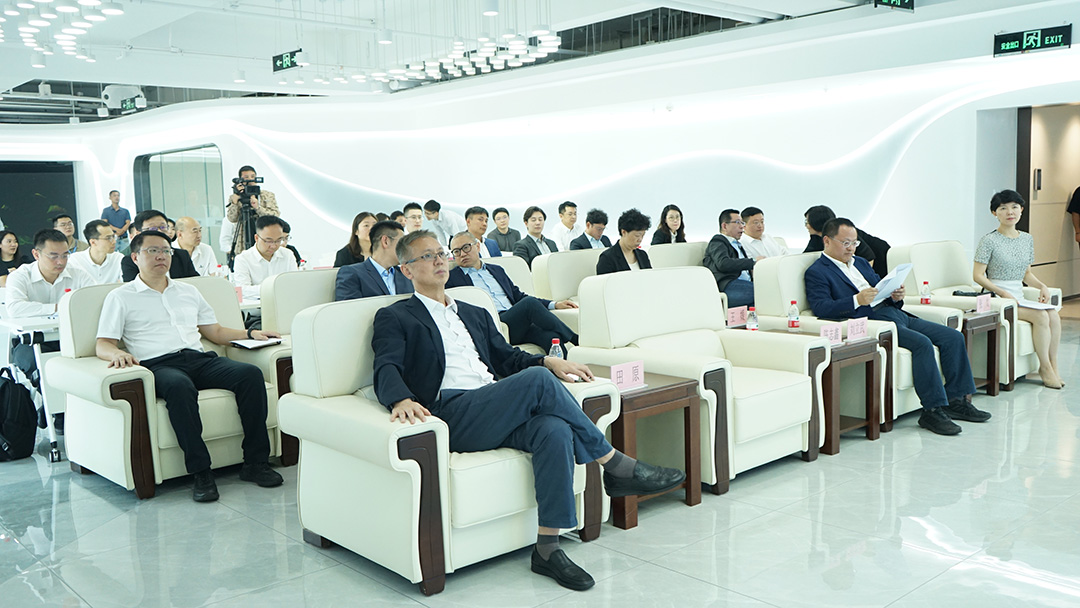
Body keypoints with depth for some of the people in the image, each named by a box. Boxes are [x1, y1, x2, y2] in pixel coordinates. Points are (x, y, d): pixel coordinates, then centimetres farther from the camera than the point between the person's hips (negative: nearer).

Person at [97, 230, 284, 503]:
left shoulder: (188, 291, 29)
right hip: (159, 365, -4)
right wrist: (117, 354, -18)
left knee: (250, 373, -25)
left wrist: (251, 334, 12)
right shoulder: (120, 298, 16)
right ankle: (201, 472, -36)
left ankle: (255, 462, -24)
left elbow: (216, 332, 29)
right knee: (180, 387, -41)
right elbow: (103, 345, 6)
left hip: (199, 358, 4)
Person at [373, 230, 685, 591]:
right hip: (451, 415, -5)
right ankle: (616, 466, -17)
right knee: (538, 380, -29)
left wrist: (549, 362, 3)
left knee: (554, 429, -29)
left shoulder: (476, 315, 31)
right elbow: (386, 370, -3)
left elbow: (507, 358, 25)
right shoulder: (395, 318, 13)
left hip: (497, 415, 6)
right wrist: (402, 400, -27)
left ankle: (547, 548, -24)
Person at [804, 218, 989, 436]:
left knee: (953, 337, -3)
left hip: (895, 313, 9)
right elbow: (820, 308, -16)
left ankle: (956, 400, 3)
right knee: (922, 343, -29)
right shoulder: (816, 272, -1)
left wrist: (896, 297, 0)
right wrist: (857, 300, -29)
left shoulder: (861, 263, 26)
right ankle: (933, 409, -22)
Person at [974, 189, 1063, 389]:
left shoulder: (1027, 239, 13)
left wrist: (1042, 286, 2)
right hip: (997, 298, -6)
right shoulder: (989, 241, -7)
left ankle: (1053, 365, -9)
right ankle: (1045, 367, -13)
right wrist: (1003, 293, -19)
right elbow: (978, 276, -10)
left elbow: (1026, 273, 21)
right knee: (1041, 316, -24)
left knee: (1054, 316, -18)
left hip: (1019, 297, 6)